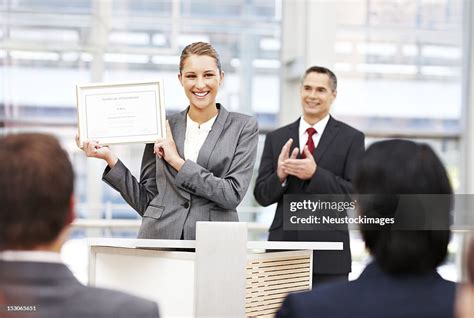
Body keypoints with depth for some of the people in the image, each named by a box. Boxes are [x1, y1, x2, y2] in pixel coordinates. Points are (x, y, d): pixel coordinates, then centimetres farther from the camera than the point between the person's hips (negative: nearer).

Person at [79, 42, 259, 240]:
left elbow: (233, 194, -8)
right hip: (159, 237, 3)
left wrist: (177, 161, -8)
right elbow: (146, 201, 9)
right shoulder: (163, 127, 8)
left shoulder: (244, 127, 3)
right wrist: (110, 158, -2)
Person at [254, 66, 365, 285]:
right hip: (283, 247, 2)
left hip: (328, 255, -2)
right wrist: (279, 175, -13)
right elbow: (261, 195, 8)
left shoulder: (351, 138, 2)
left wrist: (315, 174, -19)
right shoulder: (276, 138, 10)